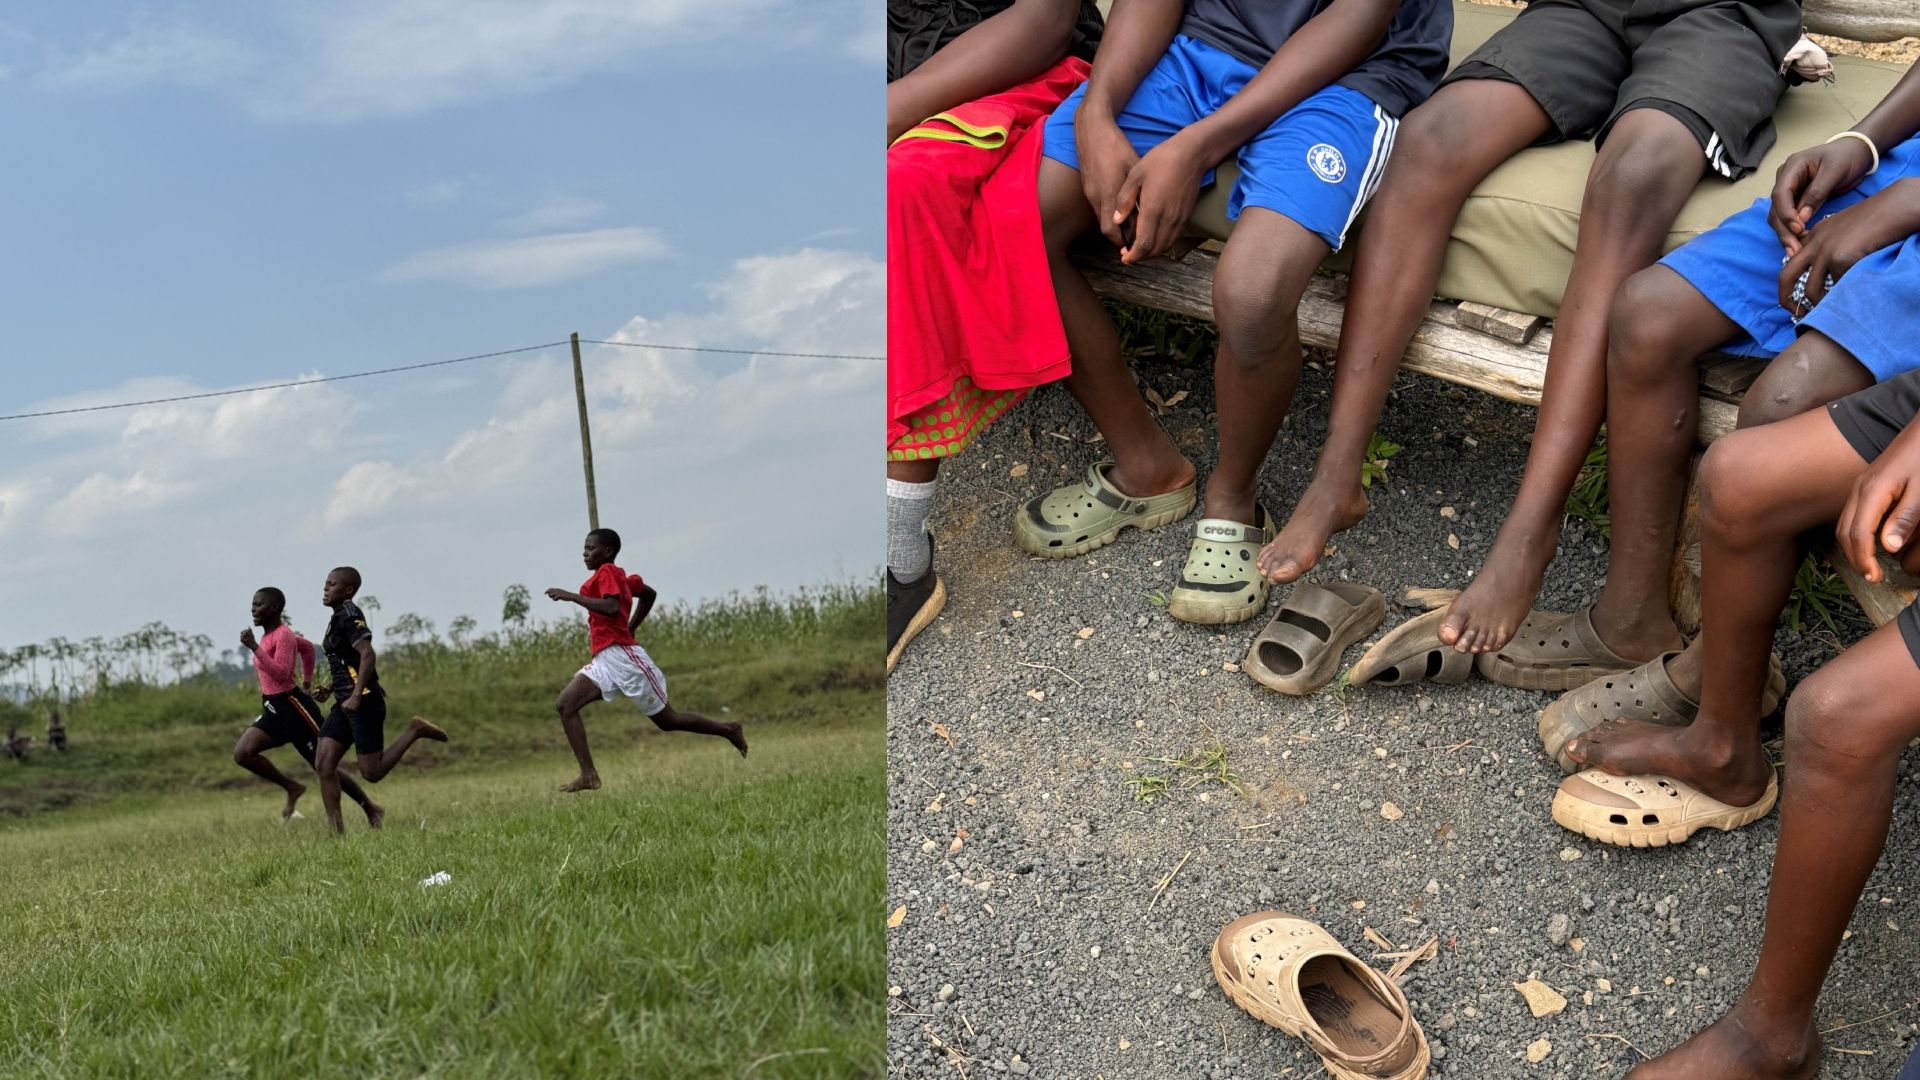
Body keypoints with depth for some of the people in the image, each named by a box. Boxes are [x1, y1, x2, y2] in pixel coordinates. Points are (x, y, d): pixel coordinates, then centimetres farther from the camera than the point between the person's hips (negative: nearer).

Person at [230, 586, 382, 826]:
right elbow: (308, 647, 28)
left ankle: (372, 810, 13)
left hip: (293, 707, -9)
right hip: (273, 710, 9)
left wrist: (254, 647, -28)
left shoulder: (283, 635, -15)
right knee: (242, 754, -9)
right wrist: (307, 683, 28)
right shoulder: (268, 635, 13)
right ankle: (292, 787, 4)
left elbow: (281, 674, -26)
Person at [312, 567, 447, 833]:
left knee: (371, 773, -7)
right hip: (345, 704, 9)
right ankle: (336, 828, 1)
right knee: (323, 765, 0)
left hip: (363, 703, -9)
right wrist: (331, 689, 21)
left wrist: (357, 695, -31)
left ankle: (415, 731, 5)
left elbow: (367, 655, -24)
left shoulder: (349, 616, -12)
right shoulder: (339, 618, 17)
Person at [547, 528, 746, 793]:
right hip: (604, 660, 10)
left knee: (667, 720, 1)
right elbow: (649, 594, 32)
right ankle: (588, 775, -13)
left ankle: (728, 731, 18)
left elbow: (612, 608, -26)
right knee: (565, 705, -6)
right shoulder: (619, 576, 17)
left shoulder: (607, 572, -9)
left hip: (622, 655, -10)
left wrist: (571, 596, -22)